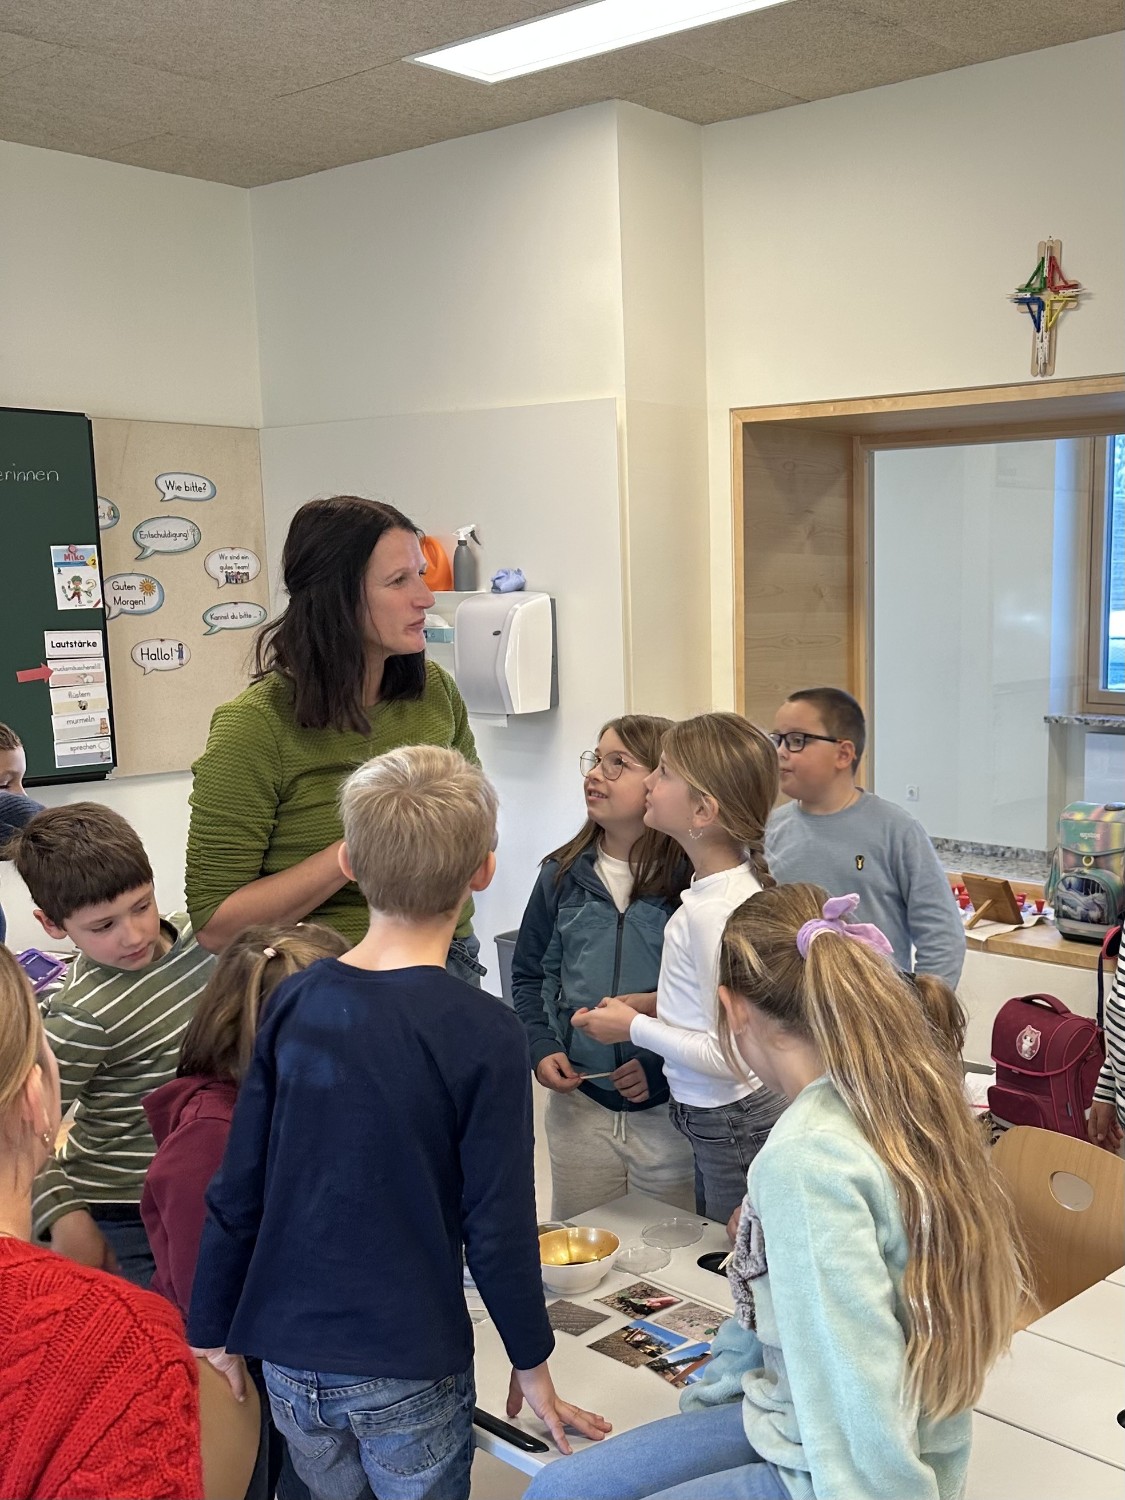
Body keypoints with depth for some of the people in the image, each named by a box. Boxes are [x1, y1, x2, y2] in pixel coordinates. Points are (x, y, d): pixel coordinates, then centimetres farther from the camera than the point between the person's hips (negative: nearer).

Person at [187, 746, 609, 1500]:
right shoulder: (484, 1034, -17)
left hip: (290, 1357, 4)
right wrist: (533, 1366, 2)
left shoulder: (294, 1003, -6)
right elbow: (499, 1226, -13)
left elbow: (236, 1193, -1)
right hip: (408, 1371, -4)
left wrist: (212, 1336, 12)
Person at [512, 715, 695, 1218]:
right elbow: (529, 973, 12)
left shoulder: (691, 881, -13)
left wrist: (667, 1068, -16)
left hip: (668, 1109, -4)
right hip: (578, 1106, 4)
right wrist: (541, 1049, -1)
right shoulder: (563, 875, 2)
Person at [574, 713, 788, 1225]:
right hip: (713, 1114, 9)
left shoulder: (715, 910, -27)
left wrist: (635, 1027, -13)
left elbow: (728, 1054, -24)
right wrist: (652, 1005, 4)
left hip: (733, 1122, -9)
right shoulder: (735, 879, 0)